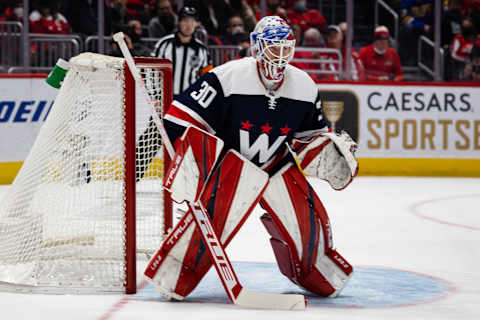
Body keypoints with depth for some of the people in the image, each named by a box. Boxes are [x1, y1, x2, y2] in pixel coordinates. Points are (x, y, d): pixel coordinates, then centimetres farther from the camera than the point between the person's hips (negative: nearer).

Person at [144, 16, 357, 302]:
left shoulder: (304, 87, -5)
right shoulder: (228, 78, -22)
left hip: (276, 165, 5)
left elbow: (311, 135, 11)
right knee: (214, 214, -27)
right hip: (229, 159, -5)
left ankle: (313, 275, 28)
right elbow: (184, 118, -20)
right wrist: (188, 160, -28)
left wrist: (330, 153, -9)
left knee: (309, 220, -4)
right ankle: (174, 278, -11)